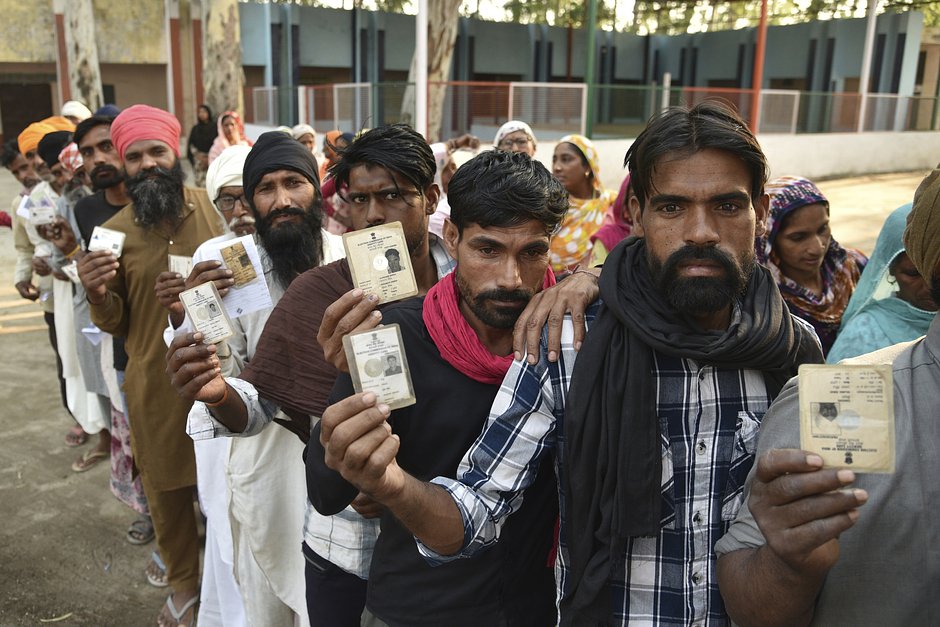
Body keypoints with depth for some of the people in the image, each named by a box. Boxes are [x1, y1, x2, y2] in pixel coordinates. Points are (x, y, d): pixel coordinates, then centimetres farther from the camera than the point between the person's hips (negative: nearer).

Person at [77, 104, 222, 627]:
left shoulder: (212, 207, -5)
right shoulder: (115, 232, -2)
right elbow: (115, 324, 4)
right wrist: (97, 294, -16)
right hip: (156, 383, 1)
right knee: (166, 487, 14)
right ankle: (184, 583, 38)